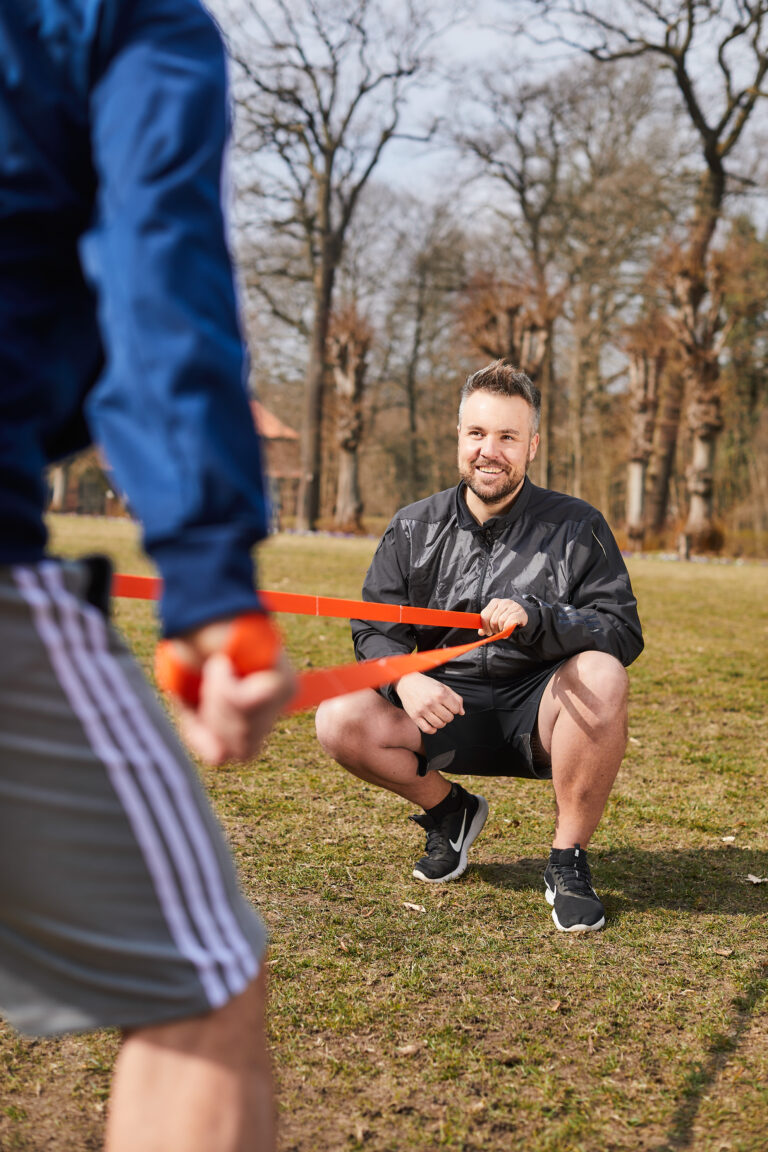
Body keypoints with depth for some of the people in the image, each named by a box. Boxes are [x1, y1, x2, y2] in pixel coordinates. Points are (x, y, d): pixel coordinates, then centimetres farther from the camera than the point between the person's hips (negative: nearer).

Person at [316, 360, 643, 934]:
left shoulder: (577, 527, -3)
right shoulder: (414, 528, 5)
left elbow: (623, 632, -12)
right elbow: (374, 629, 2)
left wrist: (534, 617, -30)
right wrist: (406, 678, -21)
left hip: (536, 715, -2)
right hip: (445, 711, 2)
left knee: (601, 675, -34)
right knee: (340, 720, -21)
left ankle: (569, 860, -13)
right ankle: (449, 811, 10)